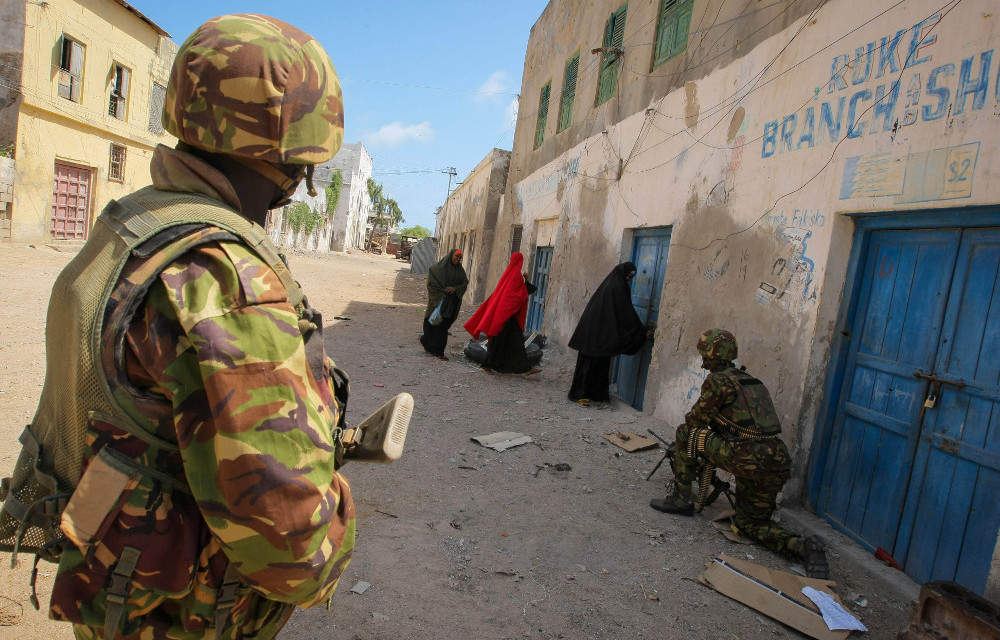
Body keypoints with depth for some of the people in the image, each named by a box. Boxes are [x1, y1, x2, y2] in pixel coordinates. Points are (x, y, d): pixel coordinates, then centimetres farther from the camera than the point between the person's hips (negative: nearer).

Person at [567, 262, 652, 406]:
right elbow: (627, 313, -14)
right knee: (591, 361, -5)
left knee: (600, 362, 12)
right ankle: (580, 394, -2)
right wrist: (643, 330, -8)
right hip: (599, 332, -9)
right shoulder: (618, 288, -14)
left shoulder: (610, 284, 14)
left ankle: (597, 393, 18)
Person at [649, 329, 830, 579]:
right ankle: (803, 546, -1)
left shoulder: (718, 381, -4)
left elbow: (696, 420, 3)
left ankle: (682, 499, 9)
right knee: (751, 523, 21)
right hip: (778, 464, 8)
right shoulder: (752, 381, 22)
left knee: (686, 434, 5)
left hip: (747, 458, -8)